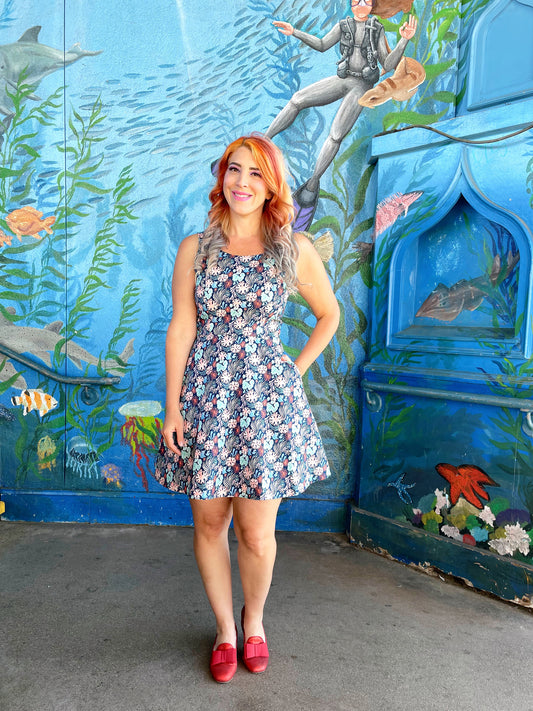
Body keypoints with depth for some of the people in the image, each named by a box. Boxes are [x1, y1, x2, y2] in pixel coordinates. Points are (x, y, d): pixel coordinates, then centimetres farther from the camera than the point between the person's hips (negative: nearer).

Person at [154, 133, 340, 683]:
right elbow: (180, 330, 1)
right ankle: (224, 628, 35)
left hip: (266, 398, -1)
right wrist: (172, 407, -2)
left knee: (256, 534, 5)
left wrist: (295, 371, 5)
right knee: (209, 525, 11)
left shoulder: (295, 250, 1)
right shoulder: (194, 249, 3)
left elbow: (329, 314, 13)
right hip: (204, 398, 1)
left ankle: (254, 618, 37)